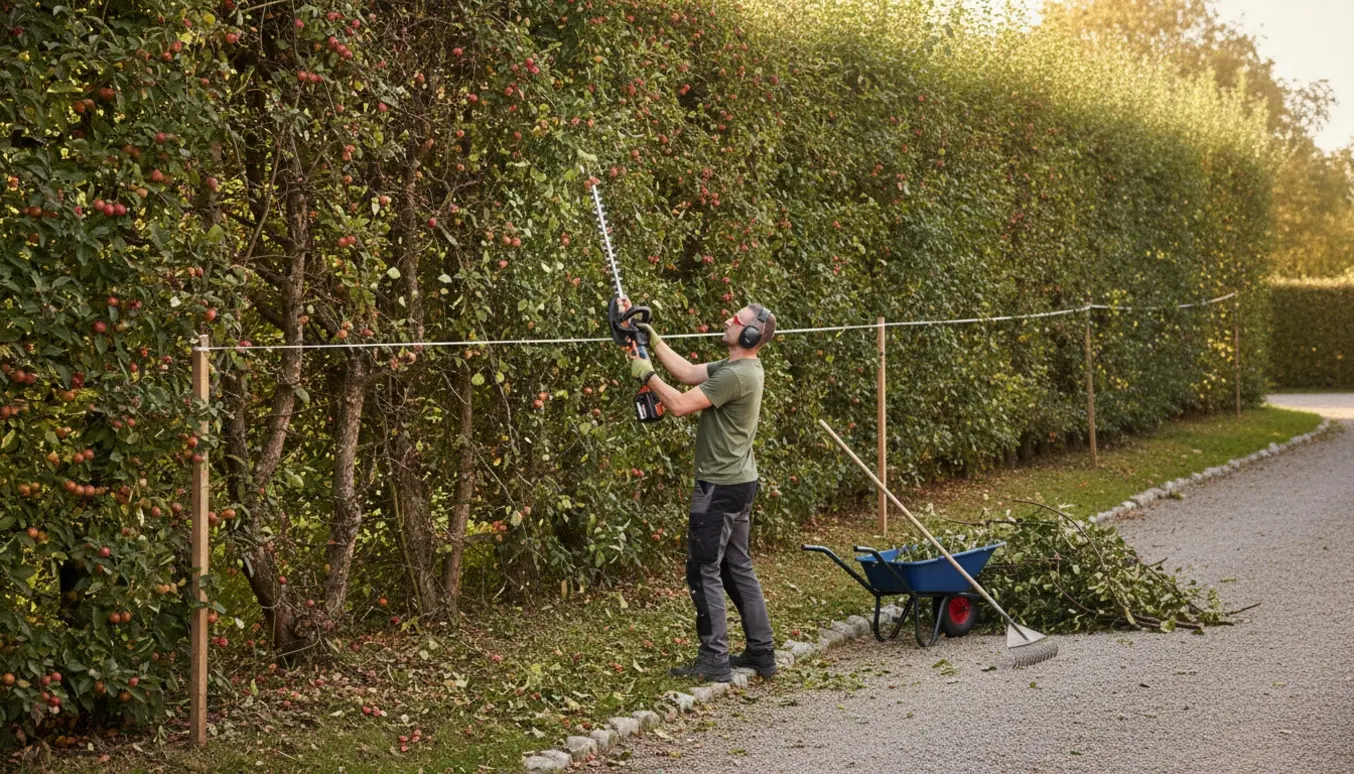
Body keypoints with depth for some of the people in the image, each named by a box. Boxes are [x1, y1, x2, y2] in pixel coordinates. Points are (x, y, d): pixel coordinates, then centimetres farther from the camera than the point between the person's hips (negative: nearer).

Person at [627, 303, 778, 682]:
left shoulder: (736, 375, -21)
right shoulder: (737, 367, 10)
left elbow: (680, 404, -22)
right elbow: (688, 371, 14)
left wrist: (647, 374, -9)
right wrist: (654, 341, 13)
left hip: (720, 488, -10)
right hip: (739, 483, 10)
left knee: (704, 571, -4)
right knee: (738, 568, 16)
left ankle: (714, 660, -2)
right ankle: (761, 653, 20)